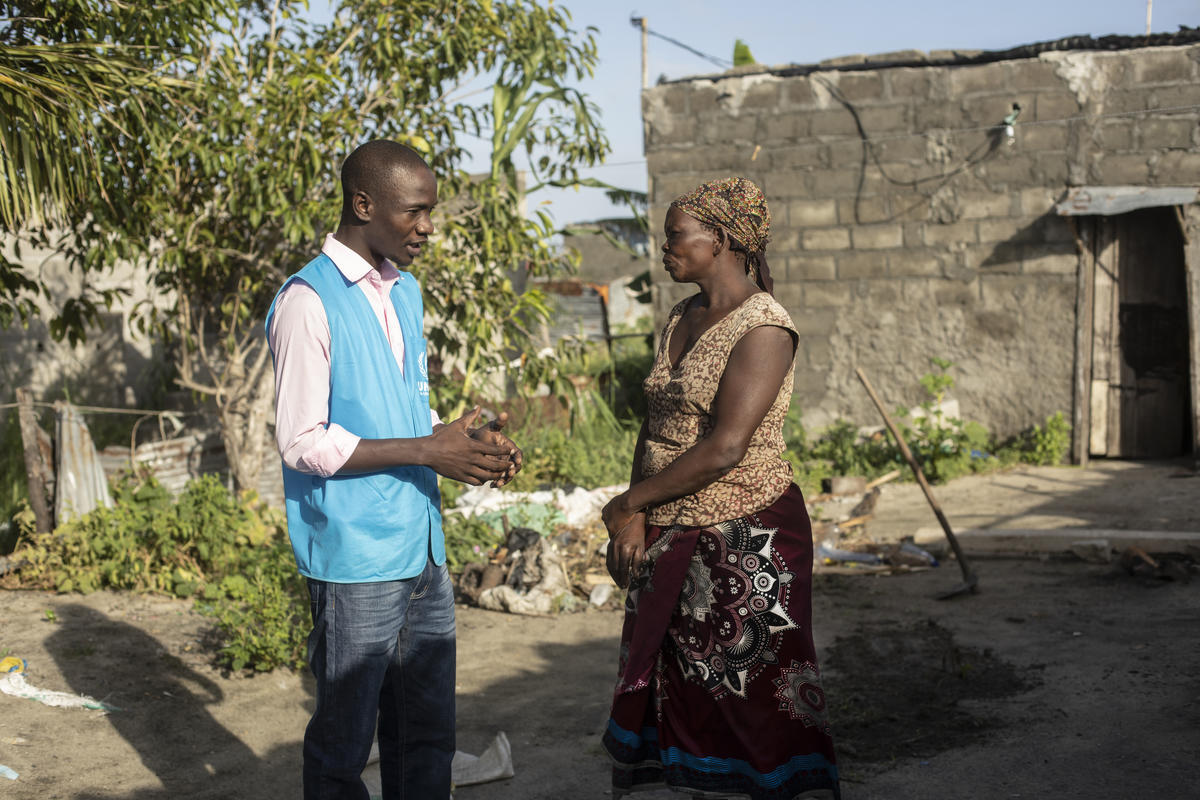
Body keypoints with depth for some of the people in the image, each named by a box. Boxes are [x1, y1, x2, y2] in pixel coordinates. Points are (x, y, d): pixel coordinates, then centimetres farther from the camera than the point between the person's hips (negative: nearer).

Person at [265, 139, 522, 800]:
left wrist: (469, 440, 0)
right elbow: (302, 442, -16)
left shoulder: (404, 289, 13)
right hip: (354, 559, -8)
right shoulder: (309, 301, -13)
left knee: (428, 732, 14)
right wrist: (430, 451, -18)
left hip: (422, 549, 8)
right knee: (344, 742, 6)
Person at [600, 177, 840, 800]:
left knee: (758, 699, -1)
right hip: (671, 540, 8)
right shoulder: (681, 320, 11)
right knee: (690, 695, 14)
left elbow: (724, 449, -22)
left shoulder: (763, 327, -15)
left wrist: (629, 503, -13)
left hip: (747, 540, -8)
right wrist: (635, 518, -1)